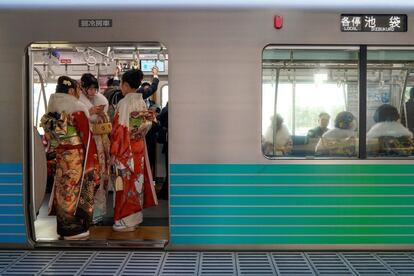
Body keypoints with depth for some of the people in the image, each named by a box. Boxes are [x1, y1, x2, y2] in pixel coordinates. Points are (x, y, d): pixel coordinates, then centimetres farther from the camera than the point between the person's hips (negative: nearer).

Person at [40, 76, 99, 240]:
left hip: (60, 156, 7)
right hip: (77, 157, -7)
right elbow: (86, 137, -15)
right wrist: (92, 159, -9)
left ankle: (63, 227, 23)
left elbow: (49, 134, 10)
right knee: (77, 191, 3)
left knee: (64, 190, 14)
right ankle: (75, 229, 10)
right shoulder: (77, 110, -15)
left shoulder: (53, 109, 5)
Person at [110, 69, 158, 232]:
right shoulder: (142, 102, 6)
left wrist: (114, 152, -12)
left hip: (125, 150, -7)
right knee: (136, 181, 13)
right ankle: (135, 217, 23)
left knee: (126, 184, 0)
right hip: (139, 148, 7)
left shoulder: (124, 103, -16)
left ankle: (125, 220, 7)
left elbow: (119, 130, -17)